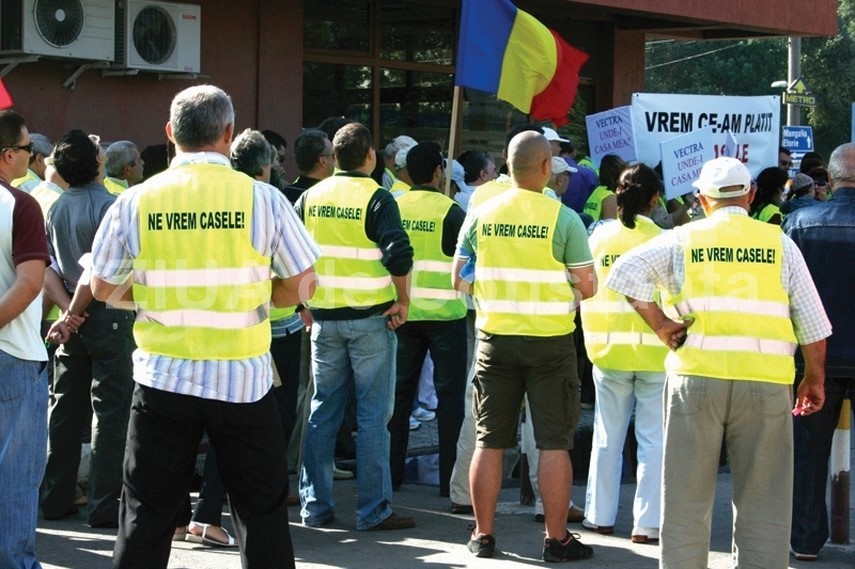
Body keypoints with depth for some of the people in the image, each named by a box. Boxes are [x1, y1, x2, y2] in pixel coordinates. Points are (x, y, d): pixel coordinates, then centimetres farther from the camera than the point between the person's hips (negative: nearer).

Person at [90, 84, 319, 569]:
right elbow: (302, 286, 0)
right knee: (262, 511, 9)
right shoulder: (262, 198, -6)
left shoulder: (136, 201, -3)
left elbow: (104, 288, 7)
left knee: (147, 513, 9)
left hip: (163, 378, 1)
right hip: (243, 381, -1)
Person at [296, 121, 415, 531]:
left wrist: (305, 303, 13)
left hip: (324, 317, 5)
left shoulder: (311, 197, 5)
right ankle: (373, 510, 3)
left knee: (322, 411, 12)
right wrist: (402, 299, -8)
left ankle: (314, 505, 14)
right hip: (370, 317, -4)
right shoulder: (376, 198, -10)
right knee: (373, 414, 1)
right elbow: (399, 253, -21)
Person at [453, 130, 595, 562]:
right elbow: (587, 287, -7)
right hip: (550, 340, -3)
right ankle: (556, 539, 7)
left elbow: (459, 279, 7)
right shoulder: (563, 218, -9)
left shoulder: (481, 214, 0)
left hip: (494, 337, 3)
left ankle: (483, 535, 16)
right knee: (554, 442, 3)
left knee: (490, 440, 9)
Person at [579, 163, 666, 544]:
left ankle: (600, 516, 20)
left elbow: (585, 293, 7)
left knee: (607, 437, 14)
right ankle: (646, 523, 3)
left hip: (609, 350, 3)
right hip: (655, 353, -3)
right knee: (653, 440, 3)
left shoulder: (599, 237, 0)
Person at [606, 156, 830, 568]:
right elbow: (812, 321, 5)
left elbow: (624, 273, -5)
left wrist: (660, 326, 0)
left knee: (687, 497, 9)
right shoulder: (779, 243, 5)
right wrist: (815, 377, 15)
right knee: (762, 502, 6)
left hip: (696, 376, 0)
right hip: (766, 381, 0)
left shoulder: (683, 240, 5)